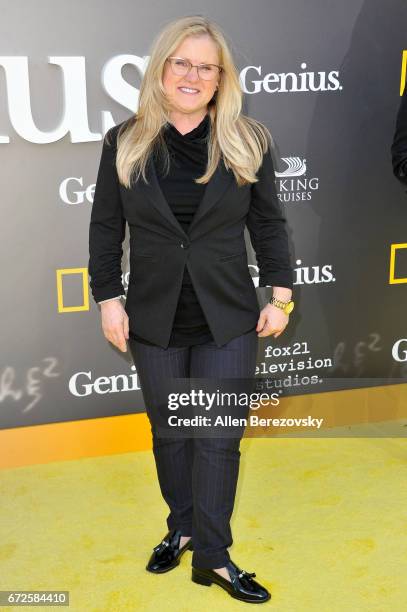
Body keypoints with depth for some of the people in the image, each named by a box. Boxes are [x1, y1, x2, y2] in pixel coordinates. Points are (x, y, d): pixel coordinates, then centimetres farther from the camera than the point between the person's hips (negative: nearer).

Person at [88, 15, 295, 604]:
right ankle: (183, 528, 36)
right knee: (169, 433, 15)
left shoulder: (248, 142, -1)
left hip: (227, 321, -1)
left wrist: (280, 296, -2)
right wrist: (109, 299, -1)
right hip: (156, 321, 1)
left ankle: (213, 556, 17)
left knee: (219, 439, 2)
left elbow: (269, 224, 2)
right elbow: (105, 228, 3)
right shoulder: (124, 144, 0)